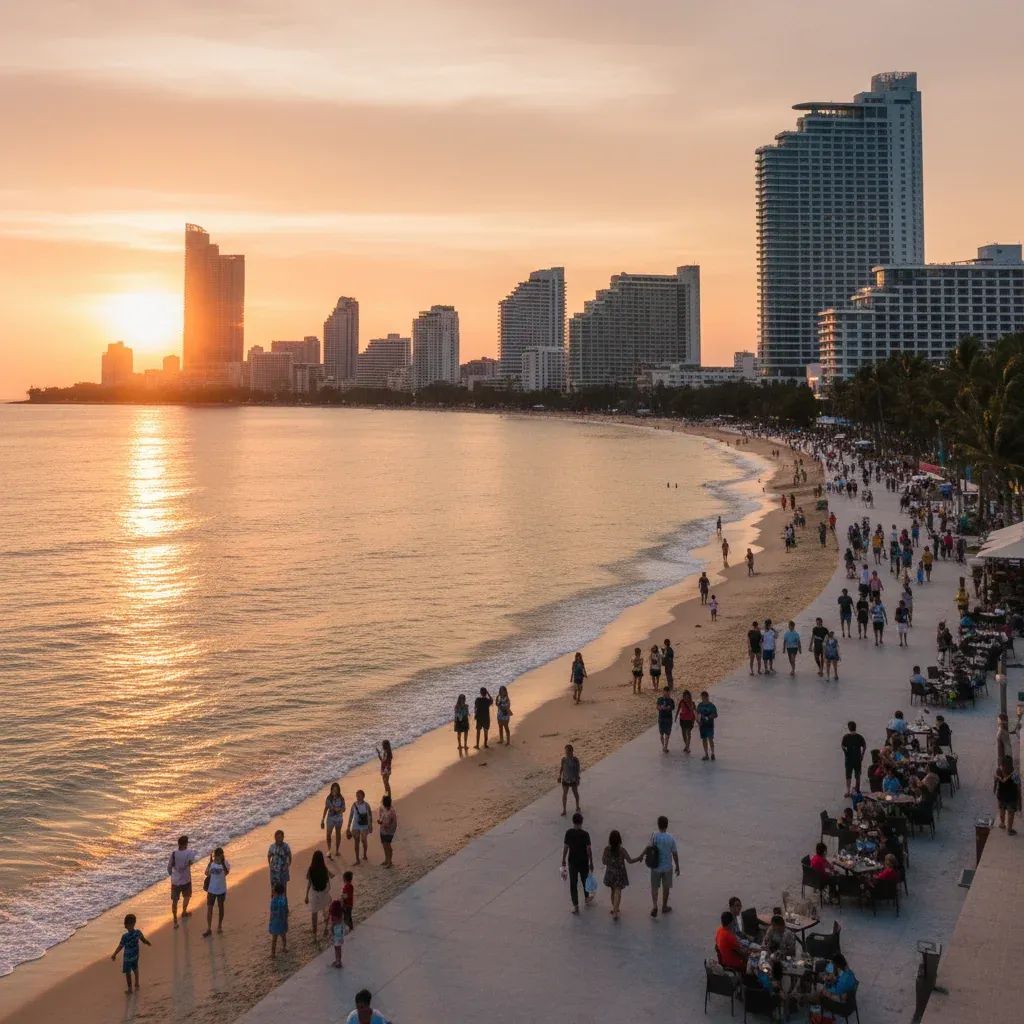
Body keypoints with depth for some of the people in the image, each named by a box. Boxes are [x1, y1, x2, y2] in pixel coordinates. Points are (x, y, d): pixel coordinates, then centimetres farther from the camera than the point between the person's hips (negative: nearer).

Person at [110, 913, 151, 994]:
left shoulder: (125, 936, -31)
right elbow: (143, 939, 7)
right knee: (135, 969, 28)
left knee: (128, 973, 14)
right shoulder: (138, 932, -14)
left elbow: (120, 947, -21)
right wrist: (148, 943, 29)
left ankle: (130, 989, 26)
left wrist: (114, 954, -7)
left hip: (127, 957, -5)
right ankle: (137, 985, 44)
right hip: (135, 956, 5)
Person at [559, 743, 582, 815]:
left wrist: (577, 778, -10)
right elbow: (561, 768, 3)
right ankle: (564, 810, 12)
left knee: (575, 793, 17)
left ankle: (577, 807, 37)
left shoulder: (575, 759, -14)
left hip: (573, 779, -1)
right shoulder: (564, 759, -9)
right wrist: (560, 776, 3)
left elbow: (578, 769, -8)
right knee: (564, 794, 2)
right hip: (565, 779, 1)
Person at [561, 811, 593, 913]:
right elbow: (589, 849, -14)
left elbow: (565, 847, -7)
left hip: (572, 862, 1)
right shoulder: (585, 834, -19)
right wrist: (591, 863, -3)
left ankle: (575, 906, 9)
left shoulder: (568, 833, -13)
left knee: (573, 883, 9)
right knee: (585, 879, 23)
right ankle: (586, 898, 44)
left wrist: (563, 860, 6)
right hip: (583, 862, -1)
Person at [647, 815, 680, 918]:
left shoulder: (654, 836, -16)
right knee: (666, 887, 17)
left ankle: (655, 906, 2)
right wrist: (677, 866, 4)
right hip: (667, 867, 0)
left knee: (654, 887, 15)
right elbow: (675, 853, -8)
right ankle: (664, 907, 31)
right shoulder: (671, 837, -16)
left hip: (656, 866, 0)